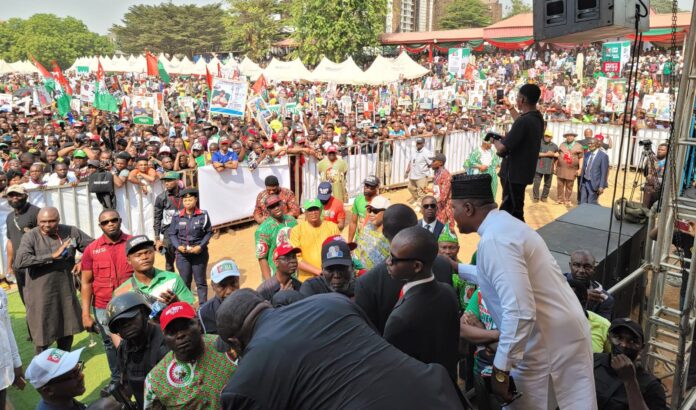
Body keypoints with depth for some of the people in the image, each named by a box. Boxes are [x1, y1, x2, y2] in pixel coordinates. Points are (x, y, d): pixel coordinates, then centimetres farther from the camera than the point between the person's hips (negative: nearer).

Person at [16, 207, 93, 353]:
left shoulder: (71, 232, -4)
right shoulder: (30, 237, -13)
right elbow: (20, 261, -27)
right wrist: (52, 256, -28)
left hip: (66, 291, 4)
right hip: (40, 295, -4)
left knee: (67, 329, 20)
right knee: (42, 332, 7)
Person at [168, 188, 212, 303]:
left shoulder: (203, 215, -6)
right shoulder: (177, 216, -2)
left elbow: (209, 232, -2)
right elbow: (172, 234, 4)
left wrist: (201, 246, -13)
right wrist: (178, 246, -12)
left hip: (199, 253, -1)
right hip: (182, 254, 1)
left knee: (200, 281, 9)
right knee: (184, 282, 11)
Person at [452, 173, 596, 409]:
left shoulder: (493, 240, -23)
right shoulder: (504, 223, 8)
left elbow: (520, 312, -30)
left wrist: (501, 369, -21)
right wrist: (457, 268, 30)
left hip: (548, 342, -9)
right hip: (559, 332, 9)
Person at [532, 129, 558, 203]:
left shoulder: (554, 146, 9)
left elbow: (557, 157, 15)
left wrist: (556, 167, 7)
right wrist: (546, 154, -15)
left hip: (549, 169, 3)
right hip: (539, 167, -2)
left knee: (547, 184, 7)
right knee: (536, 183, -4)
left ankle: (544, 197, 20)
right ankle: (536, 197, 7)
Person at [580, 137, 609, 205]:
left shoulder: (603, 156, -9)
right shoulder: (587, 155, 10)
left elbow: (604, 172, -12)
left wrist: (601, 186, -16)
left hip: (594, 184, -6)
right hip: (584, 182, 6)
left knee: (591, 204, -1)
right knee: (583, 204, 7)